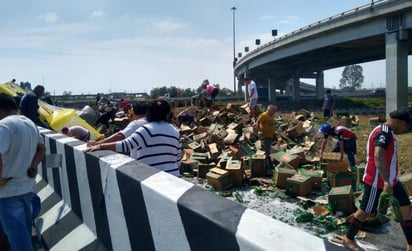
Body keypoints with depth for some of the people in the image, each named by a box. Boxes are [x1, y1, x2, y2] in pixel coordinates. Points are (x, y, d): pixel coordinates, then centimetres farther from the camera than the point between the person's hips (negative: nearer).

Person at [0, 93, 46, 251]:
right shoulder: (31, 124, 7)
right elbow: (41, 149, 19)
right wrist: (33, 166, 5)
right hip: (27, 186, 8)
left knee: (16, 234, 2)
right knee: (24, 229, 25)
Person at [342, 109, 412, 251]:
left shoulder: (387, 132, 9)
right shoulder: (384, 133, -23)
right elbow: (378, 156, -40)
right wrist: (386, 181, -48)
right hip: (377, 182, -10)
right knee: (365, 211, 4)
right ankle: (349, 239, 23)